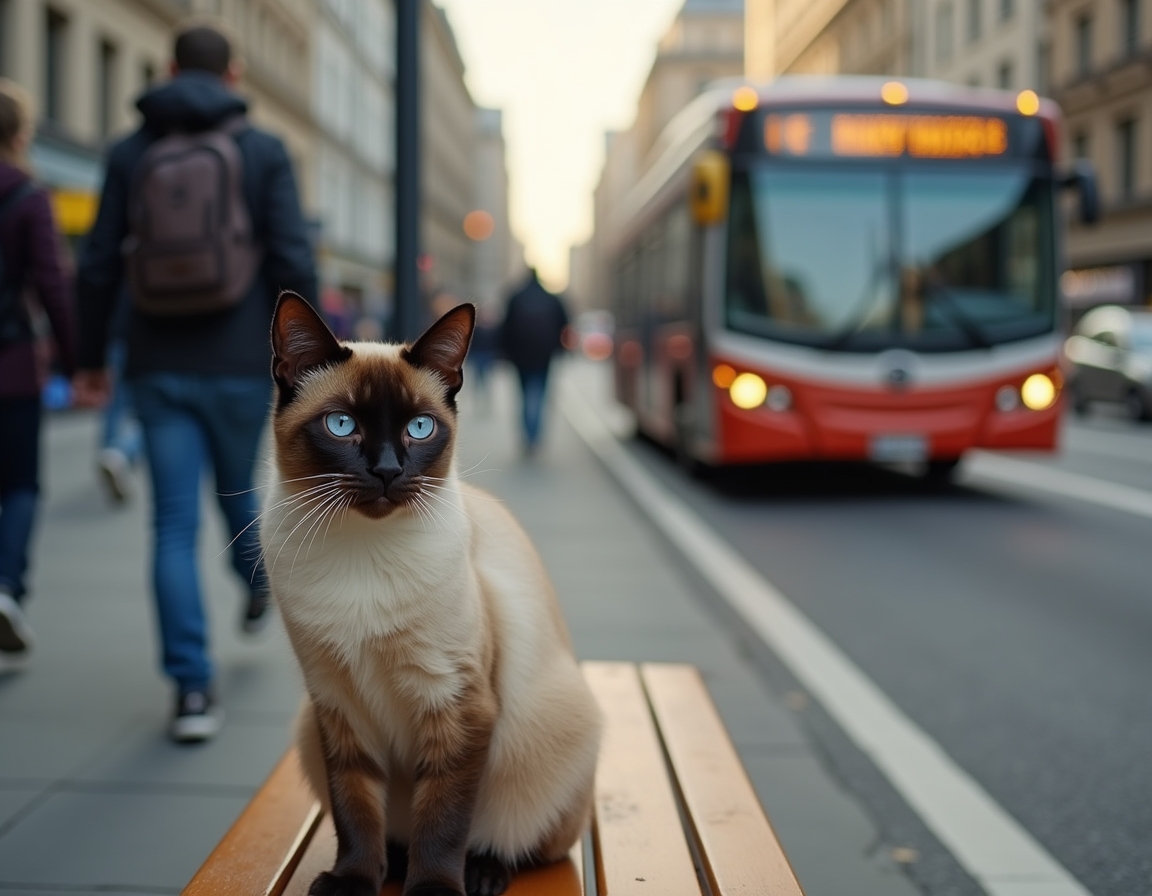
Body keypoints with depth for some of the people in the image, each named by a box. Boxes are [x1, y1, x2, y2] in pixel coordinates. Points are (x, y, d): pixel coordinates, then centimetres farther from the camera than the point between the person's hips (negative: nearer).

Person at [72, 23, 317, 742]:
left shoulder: (130, 154, 4)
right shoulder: (265, 152, -2)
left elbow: (99, 265, 4)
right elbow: (293, 262, -9)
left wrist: (92, 359, 13)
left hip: (159, 369, 1)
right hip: (241, 366, -1)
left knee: (175, 527, 1)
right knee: (237, 489, 23)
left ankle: (193, 690, -2)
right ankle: (258, 589, 49)